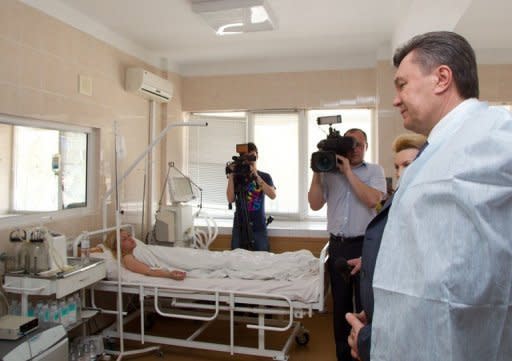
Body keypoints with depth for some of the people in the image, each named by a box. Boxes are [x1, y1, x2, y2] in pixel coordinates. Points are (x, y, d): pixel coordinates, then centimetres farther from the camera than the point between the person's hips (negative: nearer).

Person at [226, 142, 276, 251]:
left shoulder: (265, 176, 6)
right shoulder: (237, 177, 6)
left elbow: (272, 195, -11)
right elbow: (230, 199, -5)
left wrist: (256, 176, -17)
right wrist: (231, 176, -10)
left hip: (259, 227, 0)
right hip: (239, 226, 1)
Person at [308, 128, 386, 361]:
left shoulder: (374, 171, 3)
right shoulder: (330, 172, 8)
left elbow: (372, 200, -15)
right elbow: (315, 204, 2)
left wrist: (348, 172, -13)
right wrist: (317, 172, -5)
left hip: (364, 245, -3)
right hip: (337, 246, 3)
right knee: (340, 303, 12)